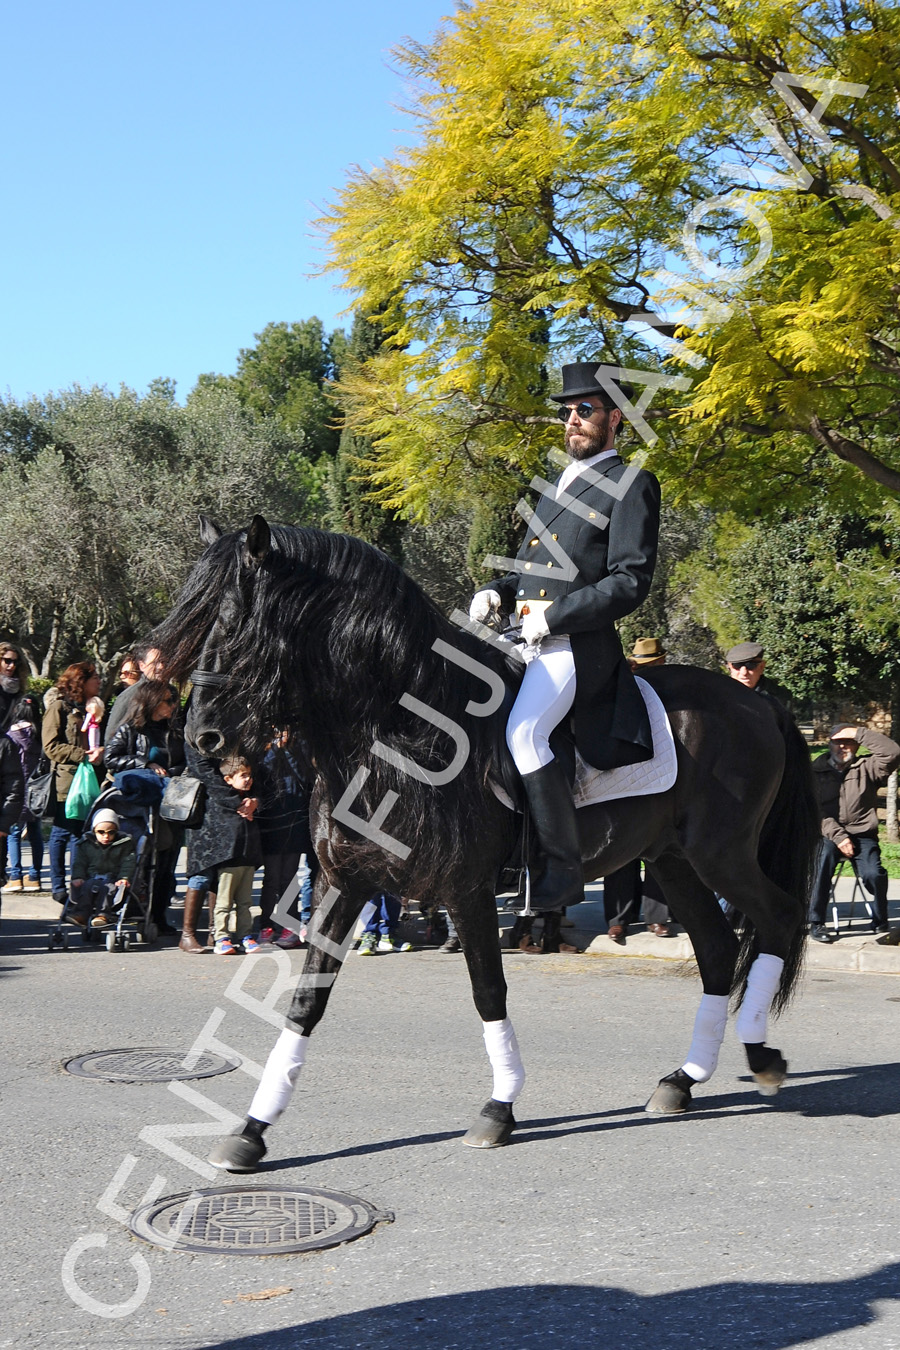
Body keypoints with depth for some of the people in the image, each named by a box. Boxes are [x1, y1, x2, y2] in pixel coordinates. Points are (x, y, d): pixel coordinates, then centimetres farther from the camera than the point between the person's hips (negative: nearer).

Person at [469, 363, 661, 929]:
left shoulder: (631, 485, -1)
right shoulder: (559, 485, 25)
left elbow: (630, 582, -11)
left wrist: (552, 617, -17)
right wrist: (498, 593, 7)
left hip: (578, 644, -9)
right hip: (524, 640, 9)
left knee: (523, 732, -28)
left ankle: (564, 867, -19)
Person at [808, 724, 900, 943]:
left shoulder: (867, 768, 7)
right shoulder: (816, 771, 7)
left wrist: (859, 733, -10)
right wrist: (838, 836, -12)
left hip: (863, 835, 0)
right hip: (828, 834, 0)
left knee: (873, 874, -24)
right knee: (824, 856, -33)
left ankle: (881, 919, 8)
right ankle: (816, 922, -25)